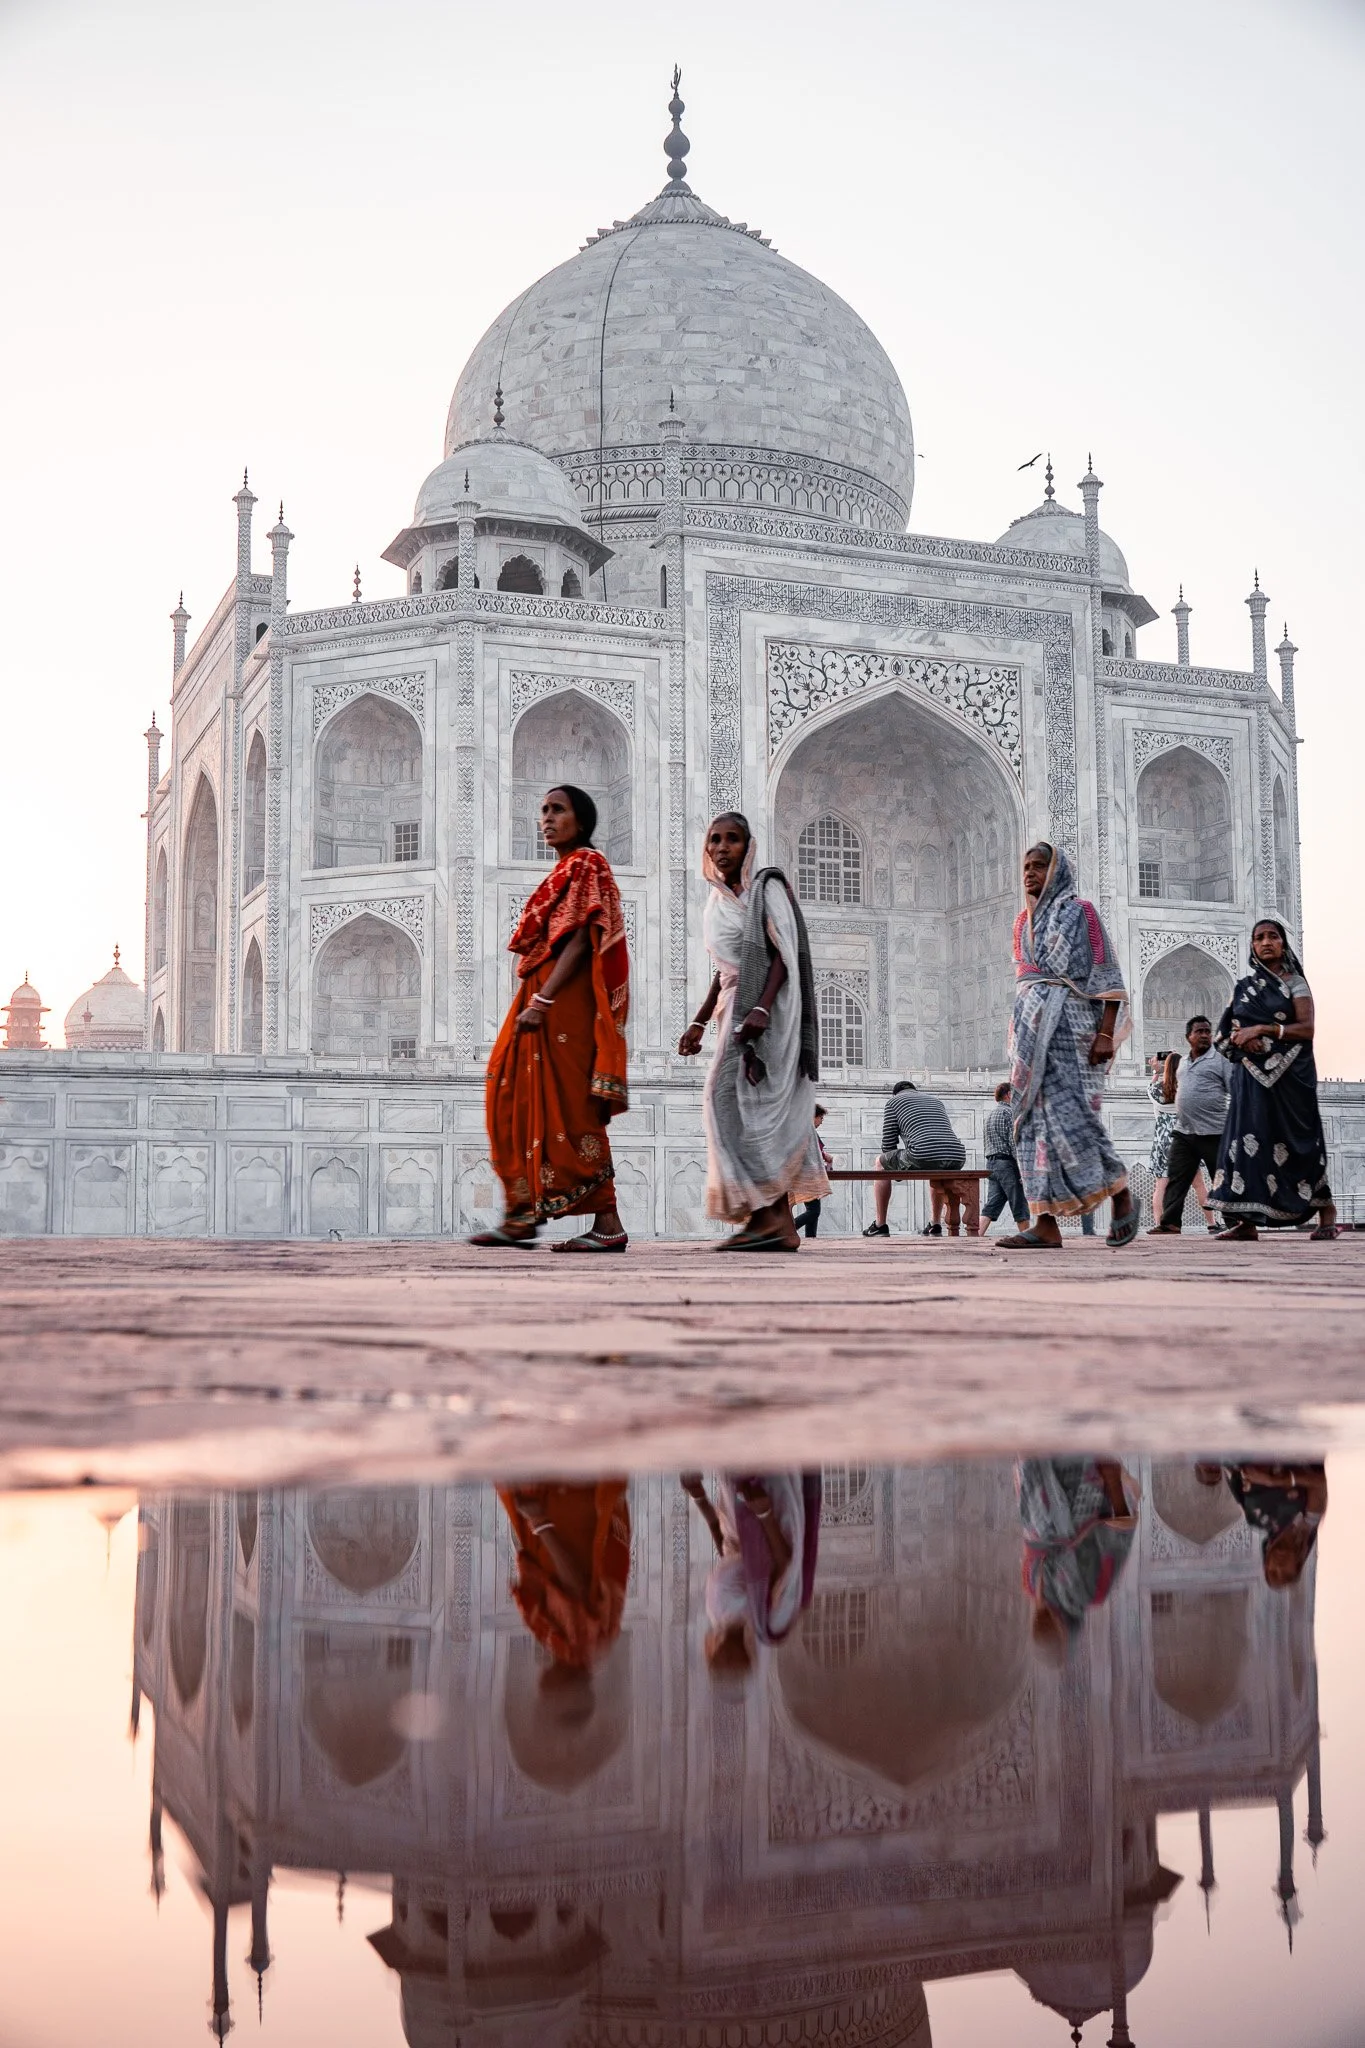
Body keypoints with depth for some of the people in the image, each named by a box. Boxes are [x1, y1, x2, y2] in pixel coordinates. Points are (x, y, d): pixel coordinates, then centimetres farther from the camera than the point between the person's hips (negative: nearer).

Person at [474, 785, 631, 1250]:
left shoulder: (586, 864, -5)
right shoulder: (563, 871, 22)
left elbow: (581, 940, -16)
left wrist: (542, 1001, -23)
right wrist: (534, 1002, 14)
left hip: (565, 1000, -10)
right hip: (542, 998, 10)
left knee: (570, 1106, -11)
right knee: (515, 1099, 8)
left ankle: (608, 1224, -10)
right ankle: (523, 1215, 11)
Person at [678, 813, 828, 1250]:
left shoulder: (768, 886, -3)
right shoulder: (717, 900, 19)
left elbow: (785, 952, -12)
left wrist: (761, 1009, -25)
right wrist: (699, 1022, 16)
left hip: (766, 1009, -8)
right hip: (736, 1008, 8)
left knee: (731, 1097, -17)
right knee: (760, 1109, 2)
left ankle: (766, 1211, -18)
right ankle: (782, 1225, 1)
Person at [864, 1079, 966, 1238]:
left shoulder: (893, 1101, 19)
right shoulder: (936, 1100, 35)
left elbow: (888, 1145, 15)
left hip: (923, 1157, -5)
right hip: (957, 1159, 6)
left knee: (880, 1163, 23)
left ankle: (880, 1225, 20)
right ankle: (935, 1225, 38)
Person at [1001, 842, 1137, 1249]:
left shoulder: (1079, 913, 1)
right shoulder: (1023, 922, 20)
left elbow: (1108, 977, -5)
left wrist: (1106, 1033, -15)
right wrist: (1018, 1033, 15)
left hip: (1069, 1026, -6)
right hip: (1031, 1030, 7)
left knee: (1069, 1112, -13)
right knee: (1034, 1119, -2)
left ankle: (1120, 1193, 9)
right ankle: (1045, 1223, -5)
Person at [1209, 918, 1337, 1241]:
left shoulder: (1294, 983, 3)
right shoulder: (1245, 986, 15)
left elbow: (1307, 1029, -9)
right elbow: (1225, 1031, 11)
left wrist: (1261, 1029, -15)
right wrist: (1242, 1040, -11)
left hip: (1288, 1075, -3)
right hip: (1252, 1075, 3)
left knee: (1294, 1141, -4)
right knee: (1249, 1139, -6)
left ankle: (1326, 1209, 11)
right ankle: (1246, 1221, -8)